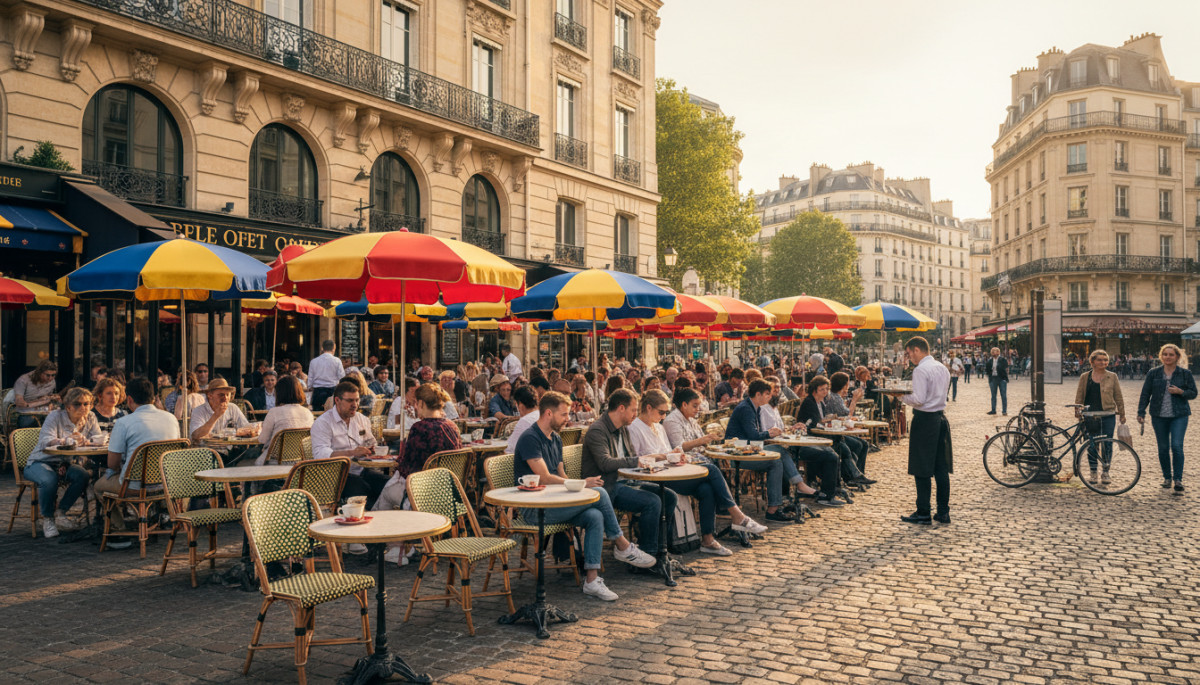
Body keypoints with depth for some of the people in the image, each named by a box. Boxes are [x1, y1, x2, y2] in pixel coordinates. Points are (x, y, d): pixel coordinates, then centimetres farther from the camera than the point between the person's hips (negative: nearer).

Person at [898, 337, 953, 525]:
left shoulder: (920, 370, -14)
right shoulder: (943, 368, 12)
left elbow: (919, 399, -21)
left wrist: (901, 396, -5)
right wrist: (907, 394, 17)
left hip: (924, 420, -8)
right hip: (941, 416, 8)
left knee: (922, 470, -2)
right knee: (941, 468, 10)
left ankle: (923, 514, 2)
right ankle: (943, 512, 14)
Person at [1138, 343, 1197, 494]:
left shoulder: (1185, 373, 3)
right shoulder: (1153, 373, 4)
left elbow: (1193, 393, 6)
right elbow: (1145, 394, 6)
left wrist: (1180, 392, -14)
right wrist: (1141, 412, 0)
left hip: (1179, 416, -2)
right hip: (1159, 416, 2)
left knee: (1177, 446, -13)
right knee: (1163, 448, 7)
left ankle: (1178, 480, -5)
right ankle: (1167, 477, 22)